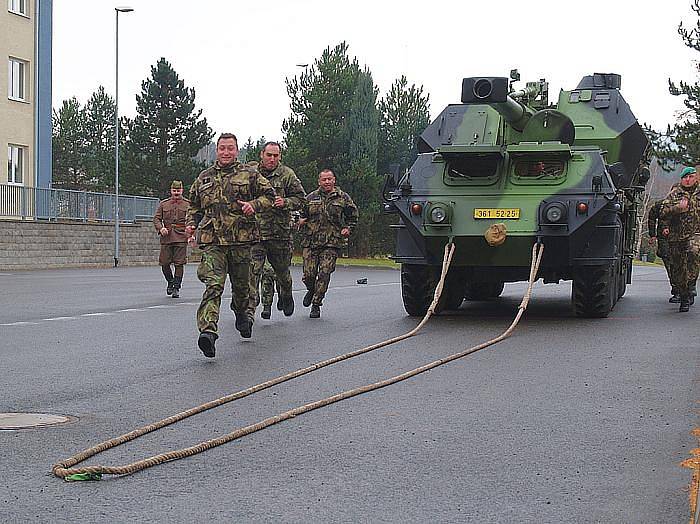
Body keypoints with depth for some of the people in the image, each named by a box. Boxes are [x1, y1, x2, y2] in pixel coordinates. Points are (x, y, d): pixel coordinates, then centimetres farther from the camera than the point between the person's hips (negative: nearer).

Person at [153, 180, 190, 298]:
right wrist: (160, 228, -9)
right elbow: (156, 218, 10)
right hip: (166, 238, 2)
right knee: (164, 263, 2)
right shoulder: (163, 204, 12)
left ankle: (176, 288, 2)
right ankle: (170, 282, 27)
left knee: (179, 264, -5)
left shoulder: (187, 204, 7)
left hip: (181, 238, -2)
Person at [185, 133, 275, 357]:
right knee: (213, 285, -16)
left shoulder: (249, 174, 8)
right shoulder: (204, 177, 15)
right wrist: (191, 223, 9)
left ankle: (241, 314, 44)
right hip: (212, 240, 0)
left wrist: (254, 205, -11)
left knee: (241, 284, 14)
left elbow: (269, 194, 8)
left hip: (241, 239, 0)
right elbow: (194, 204, 26)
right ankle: (208, 331, -29)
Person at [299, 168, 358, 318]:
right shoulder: (311, 197, 11)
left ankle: (316, 304, 2)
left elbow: (352, 215, 17)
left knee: (324, 274, -9)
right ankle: (311, 290, 32)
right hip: (311, 241, 2)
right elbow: (302, 214, 21)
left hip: (332, 243, -2)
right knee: (308, 274, -2)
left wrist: (348, 228, 4)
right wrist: (301, 221, 0)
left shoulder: (343, 197, 7)